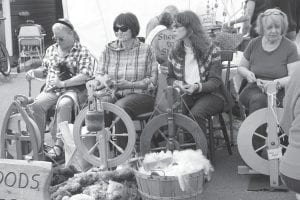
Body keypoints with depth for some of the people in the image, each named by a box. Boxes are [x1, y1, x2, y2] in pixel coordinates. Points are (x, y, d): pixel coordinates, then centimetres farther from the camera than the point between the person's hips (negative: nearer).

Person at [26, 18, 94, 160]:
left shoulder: (82, 52, -1)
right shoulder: (51, 50, 19)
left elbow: (85, 76, -13)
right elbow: (44, 70, 28)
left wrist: (63, 83, -22)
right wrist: (34, 72, 5)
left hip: (73, 90, -5)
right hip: (51, 90, 5)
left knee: (63, 105, -38)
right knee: (37, 104, -25)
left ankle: (59, 145, -35)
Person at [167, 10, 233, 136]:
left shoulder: (211, 50, -5)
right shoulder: (175, 52, 7)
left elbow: (215, 81, -9)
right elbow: (170, 77, 14)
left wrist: (197, 87, -28)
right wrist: (177, 83, -11)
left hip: (210, 94, -3)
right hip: (185, 94, 3)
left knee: (195, 114, -34)